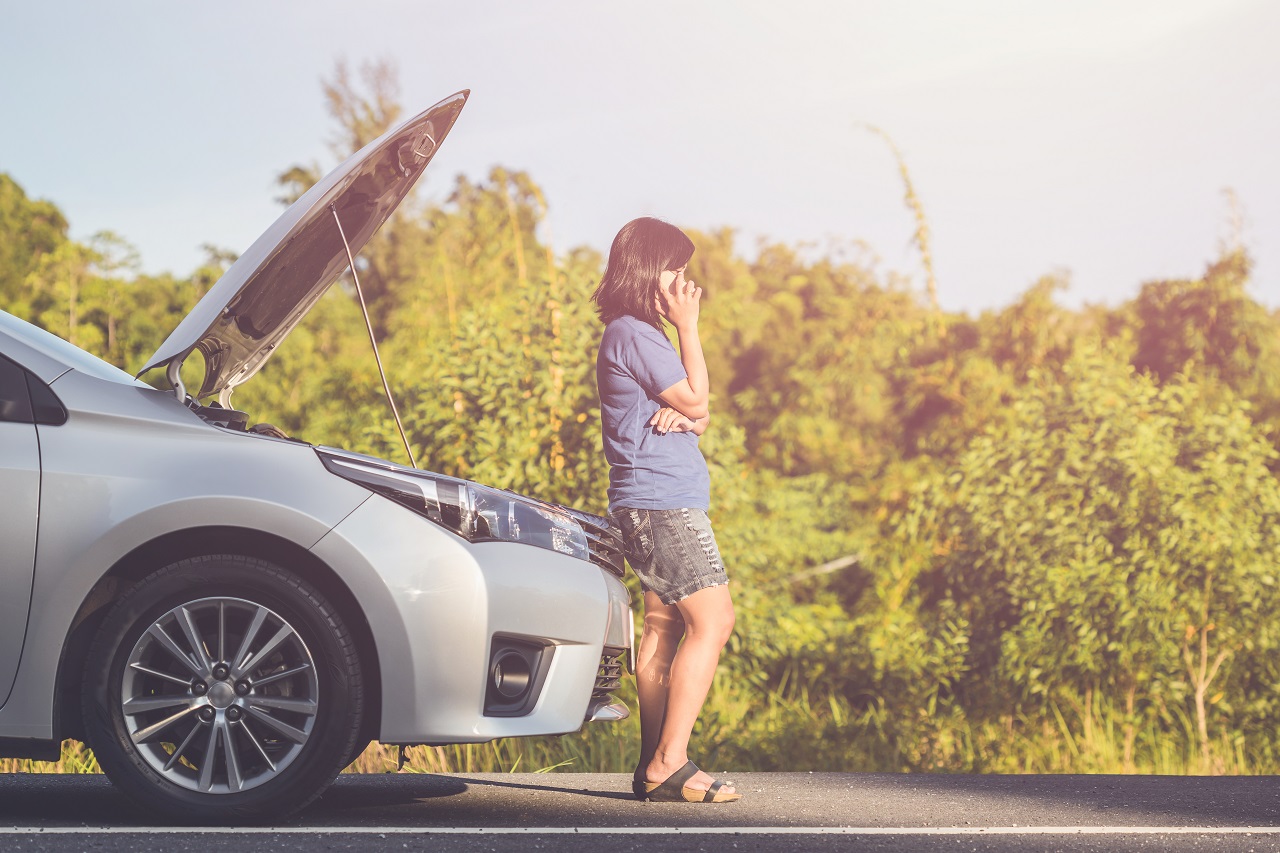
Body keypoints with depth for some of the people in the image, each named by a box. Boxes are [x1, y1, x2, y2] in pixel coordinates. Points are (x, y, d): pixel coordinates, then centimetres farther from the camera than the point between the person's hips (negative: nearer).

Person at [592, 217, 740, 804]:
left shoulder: (639, 334, 21)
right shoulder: (632, 334, -12)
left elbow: (699, 415, 19)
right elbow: (697, 399, -10)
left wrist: (685, 415, -5)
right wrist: (688, 327, -5)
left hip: (649, 505, 11)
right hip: (663, 500, -11)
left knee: (663, 624, 8)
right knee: (712, 620, -13)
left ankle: (653, 765, 9)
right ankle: (669, 762, -15)